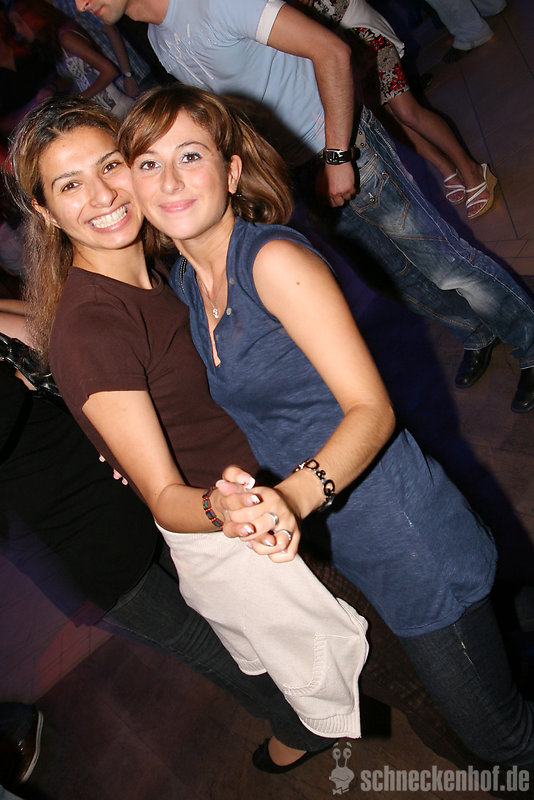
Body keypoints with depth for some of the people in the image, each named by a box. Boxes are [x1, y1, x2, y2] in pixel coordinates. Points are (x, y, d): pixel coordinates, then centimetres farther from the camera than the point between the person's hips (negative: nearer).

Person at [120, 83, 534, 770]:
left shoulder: (274, 258, -20)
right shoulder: (183, 281, 4)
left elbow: (371, 409, -22)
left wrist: (296, 494, -38)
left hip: (402, 530, -7)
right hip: (340, 540, 7)